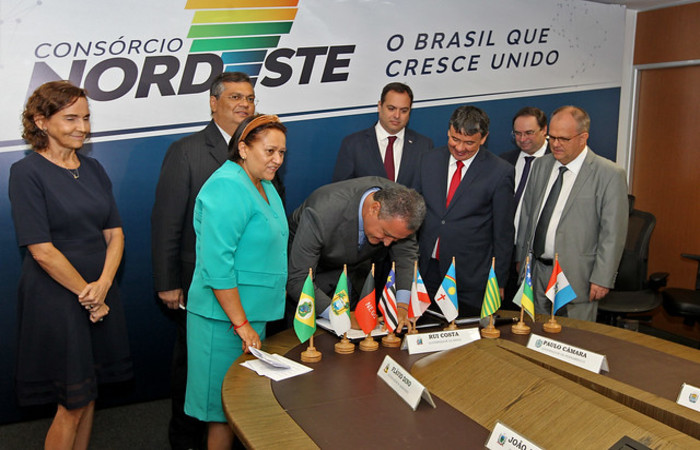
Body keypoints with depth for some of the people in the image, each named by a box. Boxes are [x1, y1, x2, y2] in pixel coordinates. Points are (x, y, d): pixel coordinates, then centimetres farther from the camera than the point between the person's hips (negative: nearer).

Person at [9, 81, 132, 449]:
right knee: (71, 404, 3)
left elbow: (114, 233, 6)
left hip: (99, 297, 6)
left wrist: (103, 286, -9)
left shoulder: (92, 169, 9)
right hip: (57, 300, -6)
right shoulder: (27, 172, -10)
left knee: (88, 394, 14)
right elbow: (42, 250, -15)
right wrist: (86, 294, -11)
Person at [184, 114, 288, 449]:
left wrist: (251, 321, 17)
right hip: (225, 320, -9)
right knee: (226, 409, 4)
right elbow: (216, 265, -24)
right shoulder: (227, 188, -19)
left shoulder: (264, 186, 12)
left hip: (253, 313, 9)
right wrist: (241, 324, -21)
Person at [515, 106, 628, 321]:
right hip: (536, 273, 5)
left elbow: (613, 233, -10)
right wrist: (522, 259, 12)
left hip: (576, 276, -5)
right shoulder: (540, 165, 7)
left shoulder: (610, 174, -10)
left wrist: (602, 279, -12)